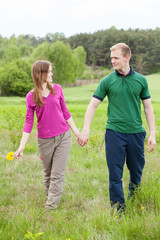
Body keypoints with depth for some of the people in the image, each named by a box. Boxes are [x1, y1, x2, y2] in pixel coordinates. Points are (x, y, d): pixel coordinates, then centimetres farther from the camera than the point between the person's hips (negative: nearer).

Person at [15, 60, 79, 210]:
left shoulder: (57, 89, 3)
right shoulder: (31, 96, -2)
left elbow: (65, 113, 11)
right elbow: (29, 122, -3)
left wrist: (77, 132, 12)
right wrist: (22, 146, -9)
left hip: (63, 137, 1)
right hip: (44, 140, -1)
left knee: (58, 174, -3)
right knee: (47, 173, 12)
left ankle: (51, 206, 1)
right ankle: (49, 196, 32)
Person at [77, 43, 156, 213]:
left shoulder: (141, 80, 5)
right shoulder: (107, 81, 1)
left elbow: (148, 107, 9)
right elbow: (93, 105, 2)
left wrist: (152, 134, 4)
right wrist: (85, 131, -6)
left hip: (136, 132, 2)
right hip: (114, 132, -1)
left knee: (137, 171, 13)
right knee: (115, 174, 1)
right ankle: (118, 210, 13)